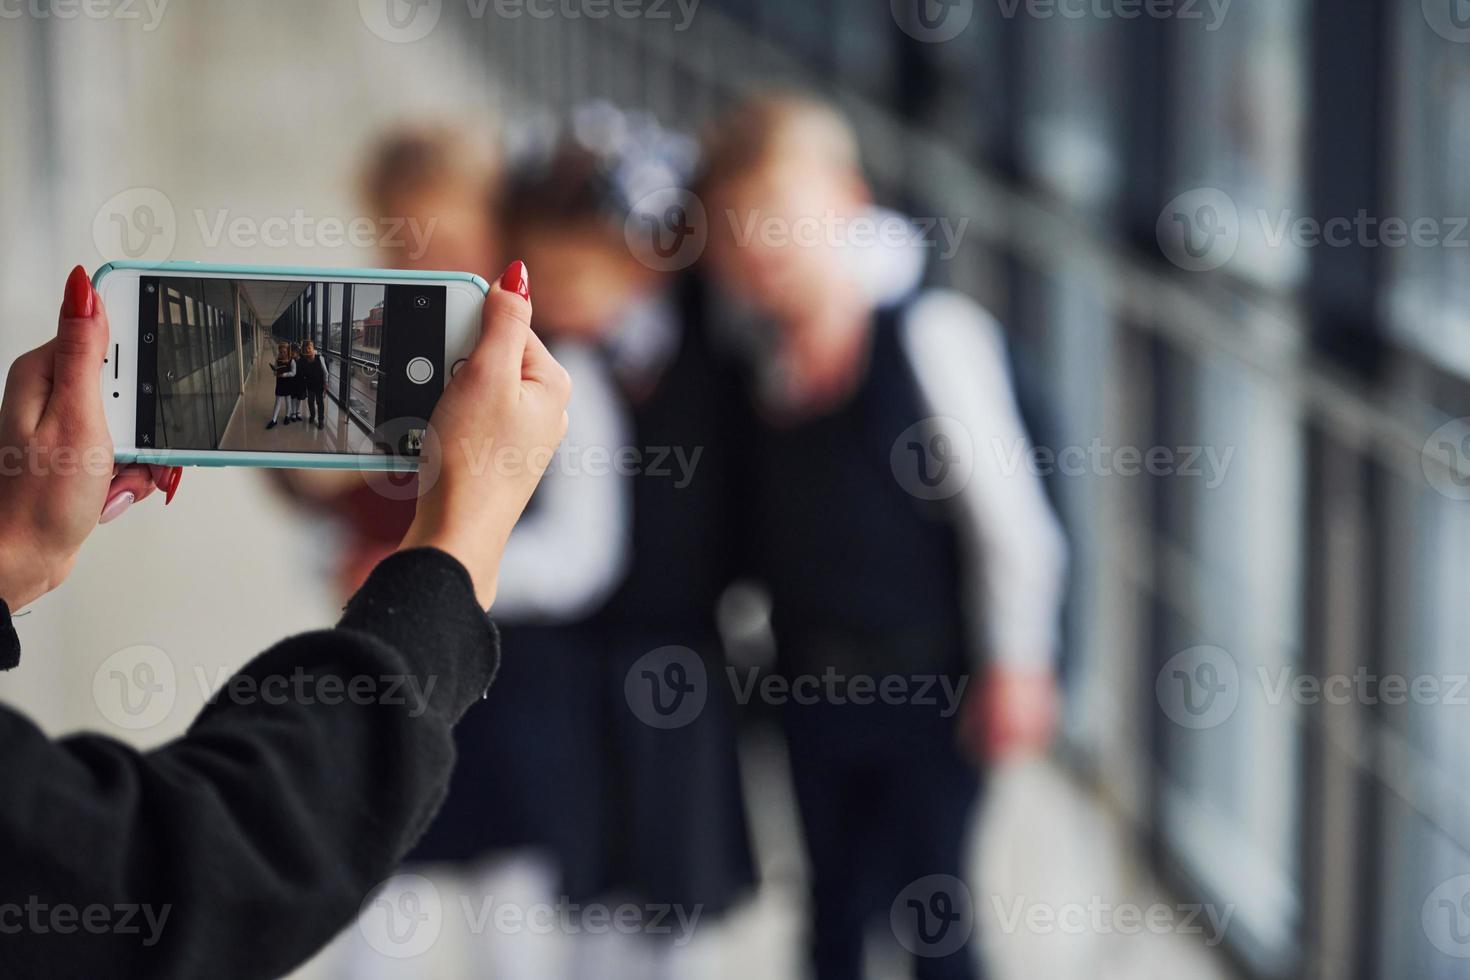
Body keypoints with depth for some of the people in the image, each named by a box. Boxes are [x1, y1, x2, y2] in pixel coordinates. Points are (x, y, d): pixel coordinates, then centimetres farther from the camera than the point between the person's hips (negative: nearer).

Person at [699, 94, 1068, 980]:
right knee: (837, 906, 16)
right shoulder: (763, 343, -2)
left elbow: (1006, 512, -13)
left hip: (929, 689, -5)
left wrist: (1012, 670, -10)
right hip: (816, 683, 5)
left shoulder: (931, 331, -17)